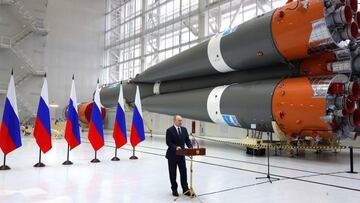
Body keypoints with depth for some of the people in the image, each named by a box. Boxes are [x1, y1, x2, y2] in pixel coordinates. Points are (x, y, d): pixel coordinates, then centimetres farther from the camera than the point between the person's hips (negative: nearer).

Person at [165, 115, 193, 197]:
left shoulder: (184, 129, 6)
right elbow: (168, 142, -15)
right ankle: (174, 189, 22)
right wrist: (175, 147, -30)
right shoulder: (169, 130, -10)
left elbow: (187, 140, 6)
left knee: (183, 172, 6)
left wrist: (190, 147, -12)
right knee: (173, 173, 8)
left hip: (181, 154, 4)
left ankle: (185, 189, 16)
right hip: (172, 155, -4)